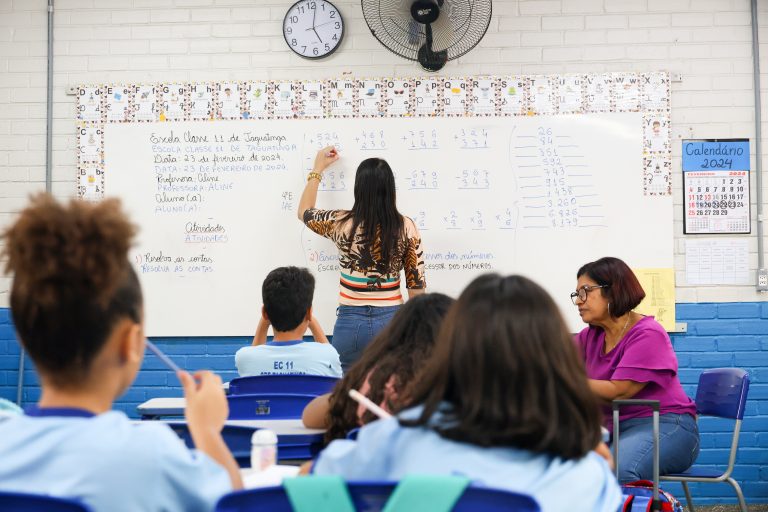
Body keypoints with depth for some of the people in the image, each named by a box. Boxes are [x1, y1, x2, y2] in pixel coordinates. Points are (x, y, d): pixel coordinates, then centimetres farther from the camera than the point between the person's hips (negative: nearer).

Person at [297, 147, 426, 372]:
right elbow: (416, 284, -2)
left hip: (351, 322, -1)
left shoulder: (342, 224, -7)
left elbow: (304, 212, 15)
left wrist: (318, 169, 24)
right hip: (391, 321, 1)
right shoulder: (406, 227, -6)